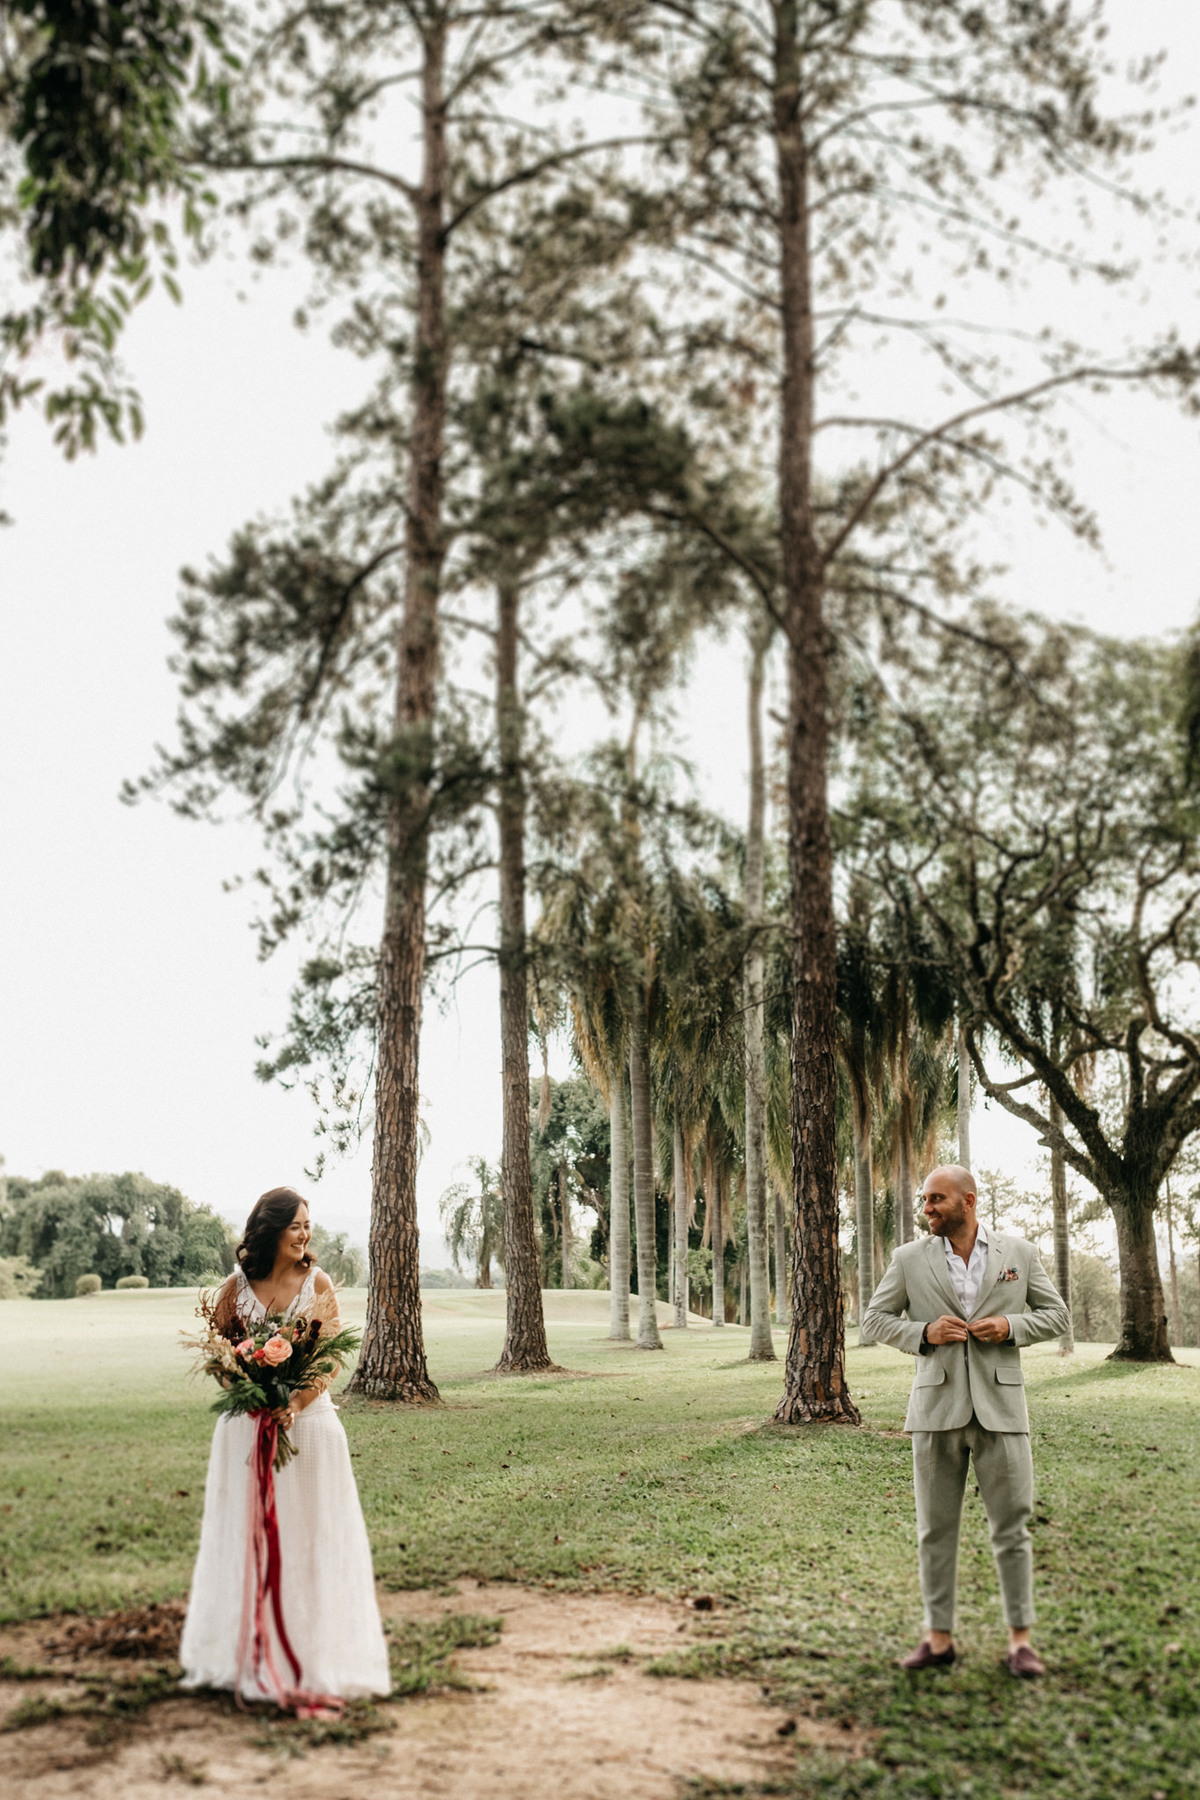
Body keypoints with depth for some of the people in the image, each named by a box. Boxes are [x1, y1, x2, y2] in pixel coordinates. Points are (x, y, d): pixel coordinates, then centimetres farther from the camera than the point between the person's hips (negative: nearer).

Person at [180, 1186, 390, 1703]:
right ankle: (250, 1655, 20)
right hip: (247, 1424, 1)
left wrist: (295, 1406, -18)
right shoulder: (237, 1287, 0)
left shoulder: (317, 1282, -2)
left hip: (308, 1421, -1)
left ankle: (313, 1654, 13)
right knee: (247, 1536, 8)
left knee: (309, 1535, 2)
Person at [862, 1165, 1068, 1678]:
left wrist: (1011, 1326, -10)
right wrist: (924, 1333, -10)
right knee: (935, 1529, 6)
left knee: (1011, 1527, 2)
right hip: (937, 1408, 1)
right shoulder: (910, 1259, 4)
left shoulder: (1019, 1253, 4)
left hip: (1000, 1407, -1)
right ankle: (939, 1637, 16)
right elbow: (874, 1322, 7)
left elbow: (1056, 1316, 10)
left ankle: (1020, 1640, 13)